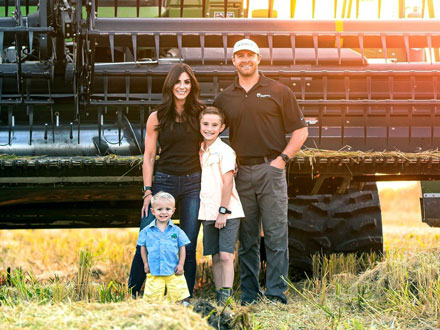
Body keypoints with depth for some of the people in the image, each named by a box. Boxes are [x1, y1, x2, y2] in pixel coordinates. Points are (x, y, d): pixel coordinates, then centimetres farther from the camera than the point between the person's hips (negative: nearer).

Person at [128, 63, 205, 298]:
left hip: (193, 183, 1)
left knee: (188, 246, 1)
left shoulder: (200, 114, 6)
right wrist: (148, 191, -3)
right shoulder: (157, 118, 3)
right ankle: (132, 295, 10)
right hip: (164, 181, -1)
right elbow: (149, 157, 4)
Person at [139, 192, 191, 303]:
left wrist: (181, 264, 0)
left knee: (176, 298, -1)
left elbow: (182, 248, 7)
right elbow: (143, 247, 12)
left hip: (173, 273, 0)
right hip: (154, 273, 0)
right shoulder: (147, 231, 2)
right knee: (154, 300, -2)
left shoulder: (176, 231, 2)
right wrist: (146, 263, 6)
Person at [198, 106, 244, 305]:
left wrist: (223, 211, -14)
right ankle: (219, 297, 15)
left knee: (226, 256, -11)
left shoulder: (224, 151, -8)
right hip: (208, 213, 6)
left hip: (227, 213, -6)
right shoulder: (200, 151, 11)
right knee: (215, 257, 9)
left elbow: (227, 183, -12)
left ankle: (226, 296, -13)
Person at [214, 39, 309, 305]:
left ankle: (276, 295, -3)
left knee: (276, 236, -5)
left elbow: (300, 131, 5)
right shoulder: (225, 98, 12)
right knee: (247, 239, 7)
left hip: (271, 170, -3)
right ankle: (249, 296, 12)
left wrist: (282, 159, -6)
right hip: (241, 172, 3)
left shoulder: (278, 92, 4)